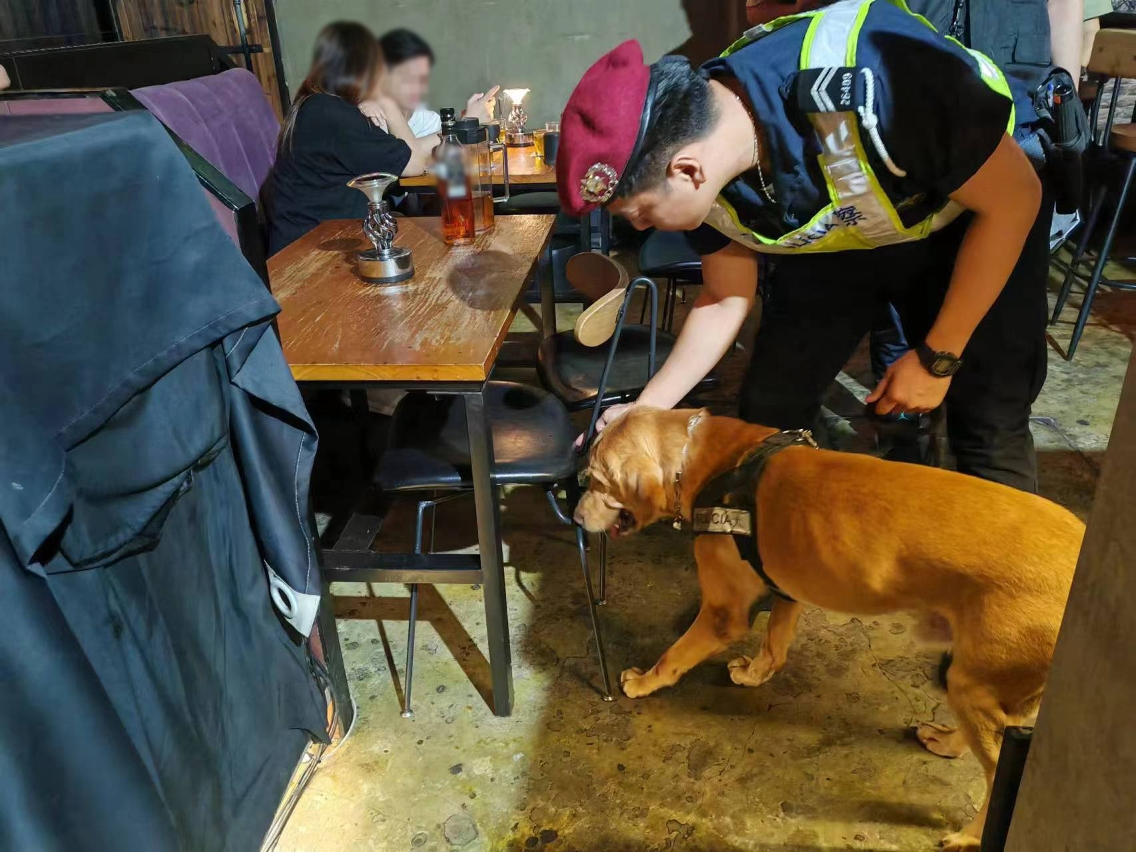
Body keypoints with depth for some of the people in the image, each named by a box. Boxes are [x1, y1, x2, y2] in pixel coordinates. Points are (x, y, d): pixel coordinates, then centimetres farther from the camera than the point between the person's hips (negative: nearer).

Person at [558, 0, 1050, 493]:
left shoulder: (868, 84, -41)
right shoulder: (702, 184, -22)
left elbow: (1015, 198, -25)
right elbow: (724, 300, -3)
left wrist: (938, 357, -20)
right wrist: (647, 409, -7)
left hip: (976, 223, -4)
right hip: (836, 242, 4)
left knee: (990, 431, -7)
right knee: (768, 412, 0)